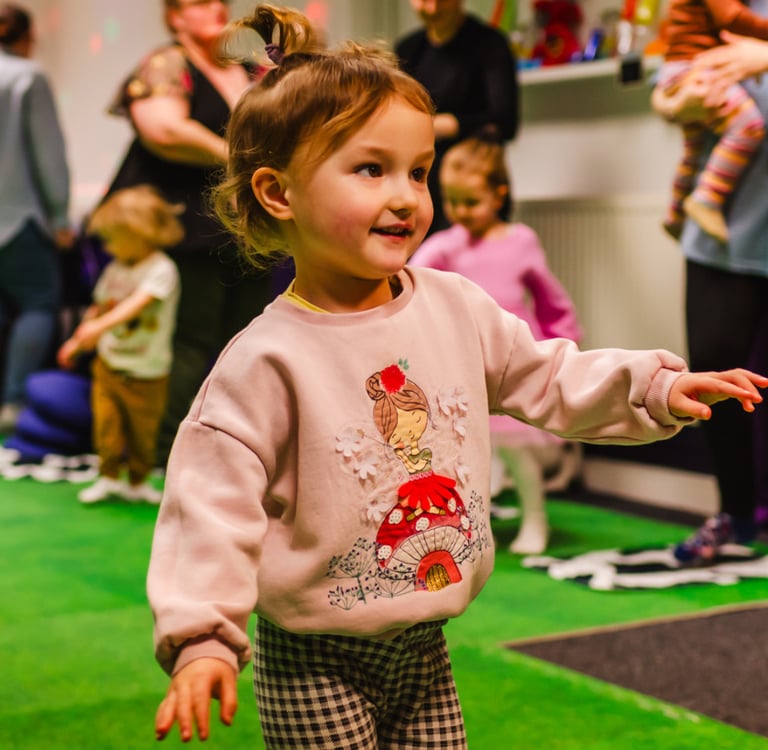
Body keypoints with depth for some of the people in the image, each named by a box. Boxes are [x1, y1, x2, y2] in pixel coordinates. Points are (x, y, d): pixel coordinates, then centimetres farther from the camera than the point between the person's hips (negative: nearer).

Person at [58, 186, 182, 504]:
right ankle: (109, 476, 14)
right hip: (108, 364, 5)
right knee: (106, 422, -1)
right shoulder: (115, 269, 5)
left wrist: (101, 325, -44)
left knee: (143, 430, 9)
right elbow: (99, 308, 16)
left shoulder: (161, 270, -17)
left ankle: (137, 481, 26)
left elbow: (138, 303, -32)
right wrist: (76, 342, 20)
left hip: (146, 373, -5)